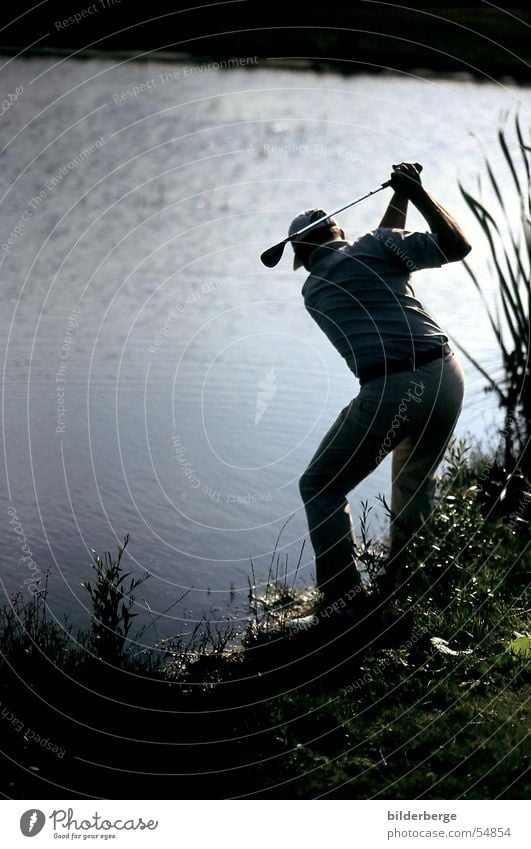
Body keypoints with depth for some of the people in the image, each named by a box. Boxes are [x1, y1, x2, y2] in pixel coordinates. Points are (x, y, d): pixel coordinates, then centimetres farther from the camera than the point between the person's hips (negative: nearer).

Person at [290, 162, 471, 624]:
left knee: (321, 488, 13)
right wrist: (417, 192, 11)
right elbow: (456, 245, 6)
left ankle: (346, 606, 4)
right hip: (446, 377, 2)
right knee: (416, 486, 27)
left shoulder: (312, 290, 19)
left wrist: (400, 199, 36)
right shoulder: (374, 245, 11)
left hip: (389, 391, -2)